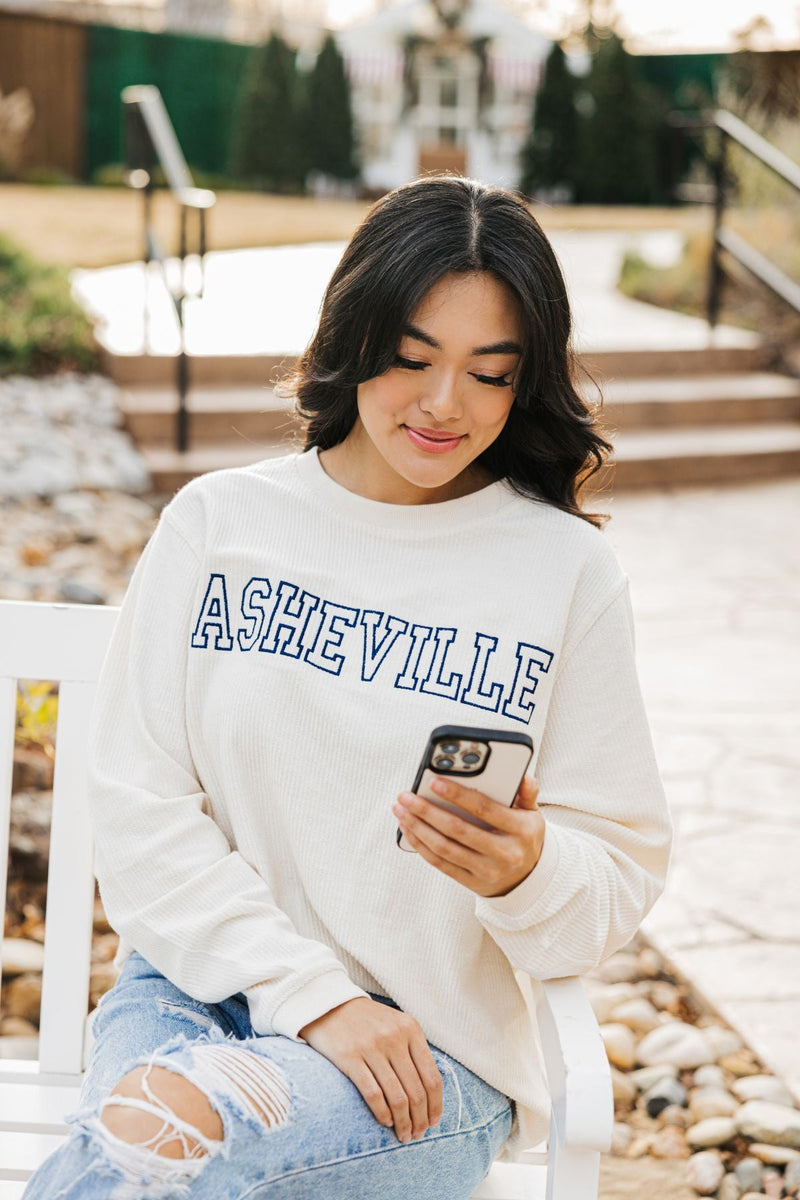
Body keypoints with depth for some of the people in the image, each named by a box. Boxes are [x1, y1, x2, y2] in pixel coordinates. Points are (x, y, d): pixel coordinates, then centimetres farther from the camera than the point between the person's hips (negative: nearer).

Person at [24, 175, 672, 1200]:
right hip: (194, 985, 2)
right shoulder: (217, 521, 3)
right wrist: (313, 992, -13)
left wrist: (529, 872, -22)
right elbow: (139, 806, -1)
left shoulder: (568, 570, 0)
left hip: (431, 1049, -1)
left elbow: (622, 878, 2)